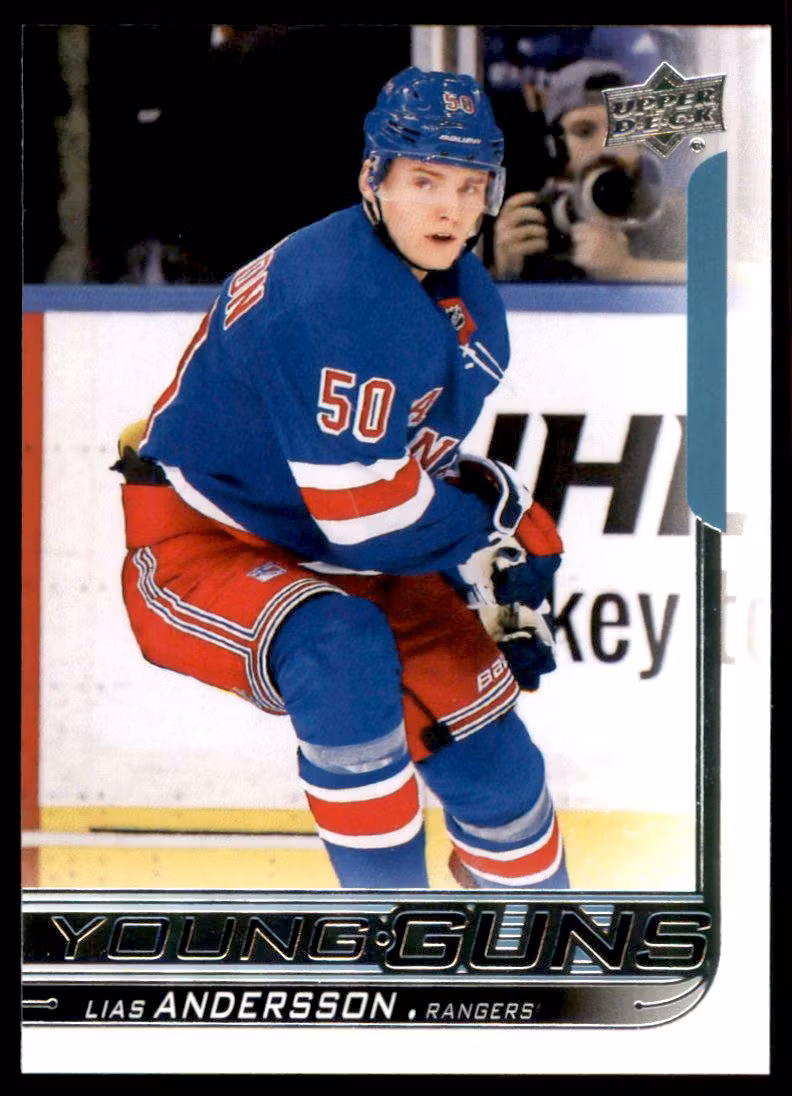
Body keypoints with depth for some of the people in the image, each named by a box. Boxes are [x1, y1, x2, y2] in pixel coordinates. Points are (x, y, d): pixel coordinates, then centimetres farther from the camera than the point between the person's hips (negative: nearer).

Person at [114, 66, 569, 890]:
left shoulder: (468, 304, 1)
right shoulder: (334, 293, -29)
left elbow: (436, 462, 13)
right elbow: (364, 510, -29)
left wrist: (508, 590, 1)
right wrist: (490, 513, -11)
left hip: (333, 552, 9)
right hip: (198, 541, -9)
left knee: (486, 744, 6)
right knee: (343, 650, -36)